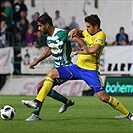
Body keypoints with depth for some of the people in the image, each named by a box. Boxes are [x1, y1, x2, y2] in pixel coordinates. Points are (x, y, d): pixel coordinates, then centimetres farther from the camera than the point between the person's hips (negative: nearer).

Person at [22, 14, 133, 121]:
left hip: (90, 70, -8)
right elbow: (80, 33, 35)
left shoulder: (100, 35, -13)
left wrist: (77, 52, -20)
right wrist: (75, 32, 11)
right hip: (78, 67, 8)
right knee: (51, 74, -5)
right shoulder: (88, 32, 10)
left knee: (103, 97, -15)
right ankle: (38, 103, -7)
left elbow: (93, 50, -30)